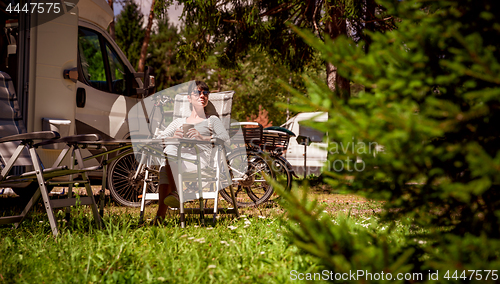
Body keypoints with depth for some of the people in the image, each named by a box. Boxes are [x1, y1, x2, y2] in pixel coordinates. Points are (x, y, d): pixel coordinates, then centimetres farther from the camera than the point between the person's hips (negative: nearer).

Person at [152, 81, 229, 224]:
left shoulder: (212, 120, 27)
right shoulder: (179, 122, 34)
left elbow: (225, 136, 4)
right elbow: (159, 138, 17)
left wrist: (203, 138, -16)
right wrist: (173, 138, -8)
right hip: (176, 158, 3)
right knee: (164, 168, -37)